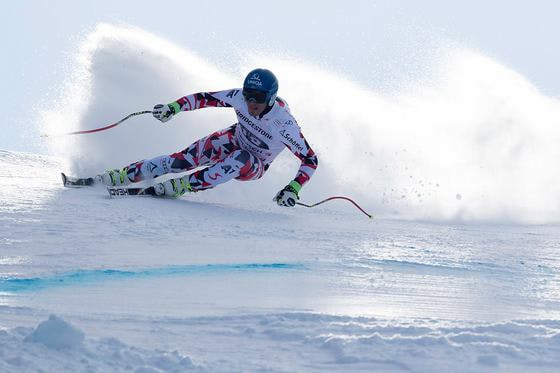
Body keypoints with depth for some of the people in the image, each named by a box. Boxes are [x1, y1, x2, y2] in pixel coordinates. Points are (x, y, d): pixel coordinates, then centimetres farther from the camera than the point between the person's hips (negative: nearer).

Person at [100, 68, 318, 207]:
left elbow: (310, 160, -28)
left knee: (241, 159, -39)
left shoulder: (284, 124, -34)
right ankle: (126, 175, -12)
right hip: (232, 142, 3)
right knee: (187, 159, -18)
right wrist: (174, 107, -25)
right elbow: (206, 98, -12)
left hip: (254, 167, -3)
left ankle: (184, 186, -33)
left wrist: (294, 189, -40)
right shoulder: (240, 98, -24)